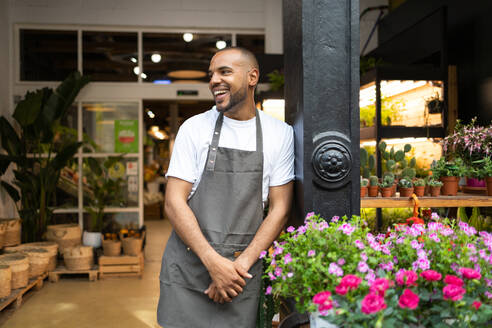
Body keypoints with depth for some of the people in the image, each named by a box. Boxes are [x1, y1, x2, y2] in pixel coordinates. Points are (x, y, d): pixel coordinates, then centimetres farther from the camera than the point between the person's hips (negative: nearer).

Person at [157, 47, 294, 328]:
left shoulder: (281, 134, 1)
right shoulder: (194, 128, -1)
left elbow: (279, 208, 0)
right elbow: (174, 203, -5)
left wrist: (242, 264, -10)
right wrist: (214, 262, -15)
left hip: (242, 272, 0)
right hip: (188, 265, 0)